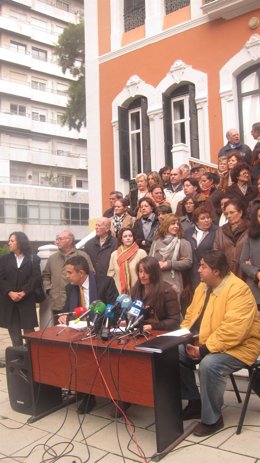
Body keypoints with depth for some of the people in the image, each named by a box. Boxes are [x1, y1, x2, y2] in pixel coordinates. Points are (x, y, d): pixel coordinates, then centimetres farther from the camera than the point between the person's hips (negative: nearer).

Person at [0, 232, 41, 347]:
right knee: (14, 331, 6)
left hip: (27, 300, -2)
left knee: (29, 330, 0)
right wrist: (10, 292, -14)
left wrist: (23, 292, -15)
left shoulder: (33, 259, 2)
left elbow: (36, 278, -6)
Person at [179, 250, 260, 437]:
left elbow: (232, 330, -31)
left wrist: (204, 350, -28)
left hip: (237, 347, -9)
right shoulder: (203, 286, 6)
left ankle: (212, 419, -11)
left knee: (209, 364, -33)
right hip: (204, 344, 9)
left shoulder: (238, 290, -23)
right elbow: (191, 315, 12)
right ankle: (195, 402, 13)